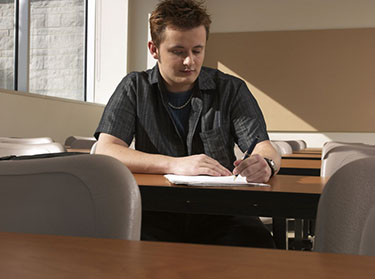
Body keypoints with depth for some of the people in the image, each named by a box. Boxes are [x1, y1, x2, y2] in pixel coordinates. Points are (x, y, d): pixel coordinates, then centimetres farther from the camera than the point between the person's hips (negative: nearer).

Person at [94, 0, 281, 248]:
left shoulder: (231, 89, 9)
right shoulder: (135, 88, 6)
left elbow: (266, 150, 1)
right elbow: (105, 152, -7)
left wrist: (265, 164, -26)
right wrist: (175, 164, -22)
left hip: (217, 211, 1)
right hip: (156, 211, 0)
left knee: (258, 242, -31)